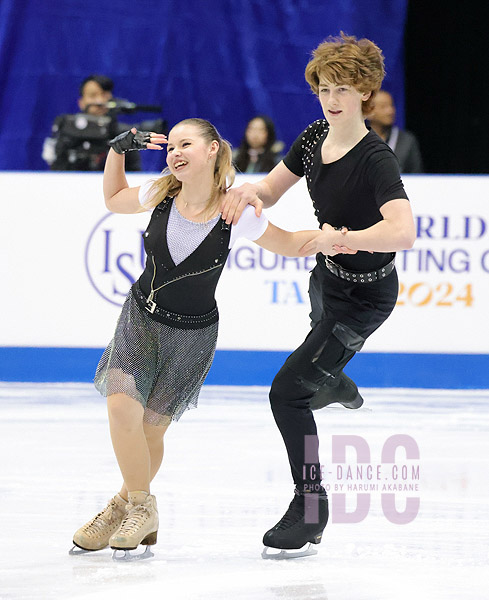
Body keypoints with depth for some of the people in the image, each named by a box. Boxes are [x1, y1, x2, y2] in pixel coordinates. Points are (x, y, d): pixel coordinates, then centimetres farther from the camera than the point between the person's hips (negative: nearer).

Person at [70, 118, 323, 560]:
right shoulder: (161, 196, -9)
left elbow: (290, 244, -3)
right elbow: (113, 199, 13)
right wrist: (118, 150, 1)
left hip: (192, 333, -2)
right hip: (141, 315, 2)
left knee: (150, 429, 0)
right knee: (122, 406, -17)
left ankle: (132, 504, 28)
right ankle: (138, 511, 2)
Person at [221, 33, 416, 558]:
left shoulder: (375, 160, -31)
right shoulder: (315, 137, -8)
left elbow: (402, 232, -44)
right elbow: (271, 190, 4)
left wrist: (341, 238, -55)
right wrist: (249, 191, -19)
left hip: (364, 298, -8)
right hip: (327, 277, 8)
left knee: (287, 392, -11)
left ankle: (310, 505, 2)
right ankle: (337, 386, 72)